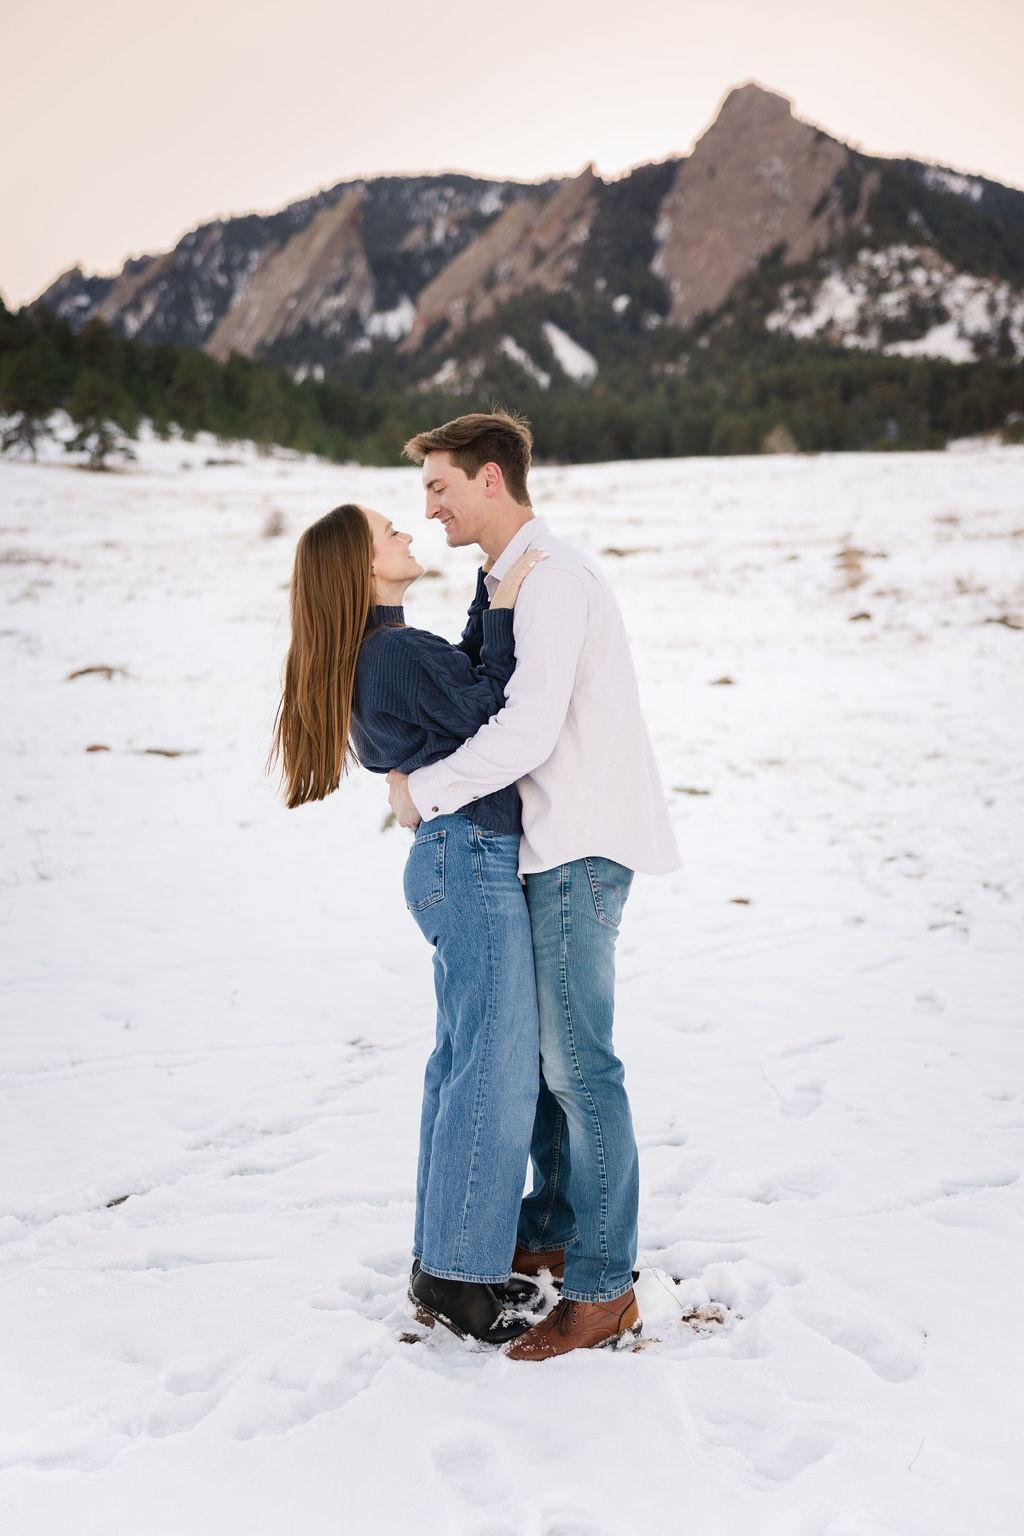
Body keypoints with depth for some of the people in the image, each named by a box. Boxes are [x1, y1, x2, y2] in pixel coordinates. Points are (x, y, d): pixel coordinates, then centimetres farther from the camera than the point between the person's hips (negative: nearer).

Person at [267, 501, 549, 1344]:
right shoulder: (400, 654, -18)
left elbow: (468, 680, 22)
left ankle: (447, 1259, 25)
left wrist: (493, 589, 16)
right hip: (476, 862, -10)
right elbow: (496, 723, -15)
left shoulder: (377, 654, 12)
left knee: (463, 1066, 15)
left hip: (456, 862, 10)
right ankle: (456, 1277, 7)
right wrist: (504, 610, -13)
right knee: (497, 1075, -4)